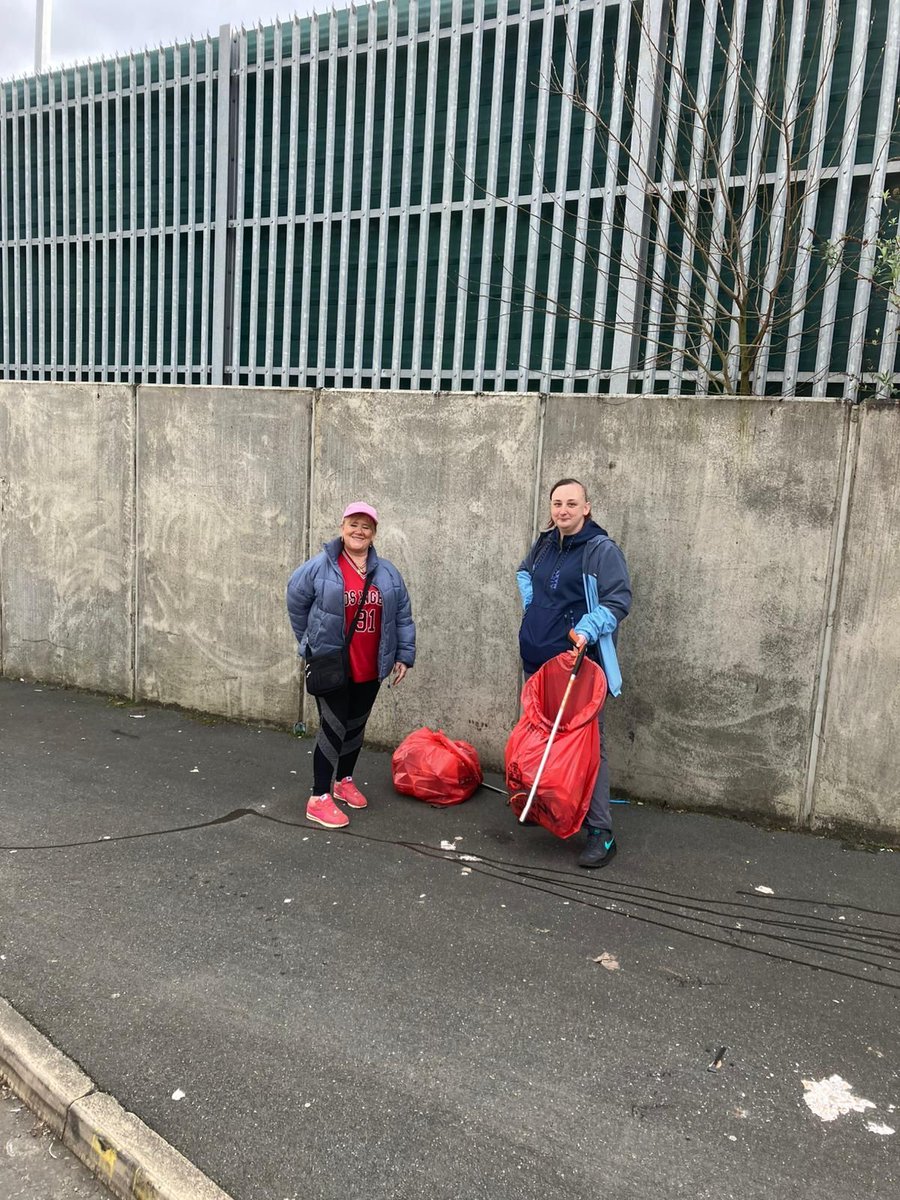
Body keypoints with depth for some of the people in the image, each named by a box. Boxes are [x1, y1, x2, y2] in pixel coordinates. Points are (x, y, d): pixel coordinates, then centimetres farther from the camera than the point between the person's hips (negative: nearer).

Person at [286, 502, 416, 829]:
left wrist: (404, 655, 5)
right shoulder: (320, 566, -10)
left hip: (370, 669, 5)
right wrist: (311, 641, 8)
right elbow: (296, 602, 2)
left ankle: (344, 781, 37)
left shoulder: (387, 572, 3)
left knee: (356, 727, 17)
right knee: (334, 728, -5)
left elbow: (402, 616, 8)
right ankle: (319, 799, 5)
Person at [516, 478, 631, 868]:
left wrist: (587, 631, -28)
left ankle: (600, 830, -2)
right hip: (537, 658, 7)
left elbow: (619, 600, -15)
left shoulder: (602, 549, -11)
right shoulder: (544, 544, 10)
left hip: (579, 661, -7)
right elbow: (524, 573, 30)